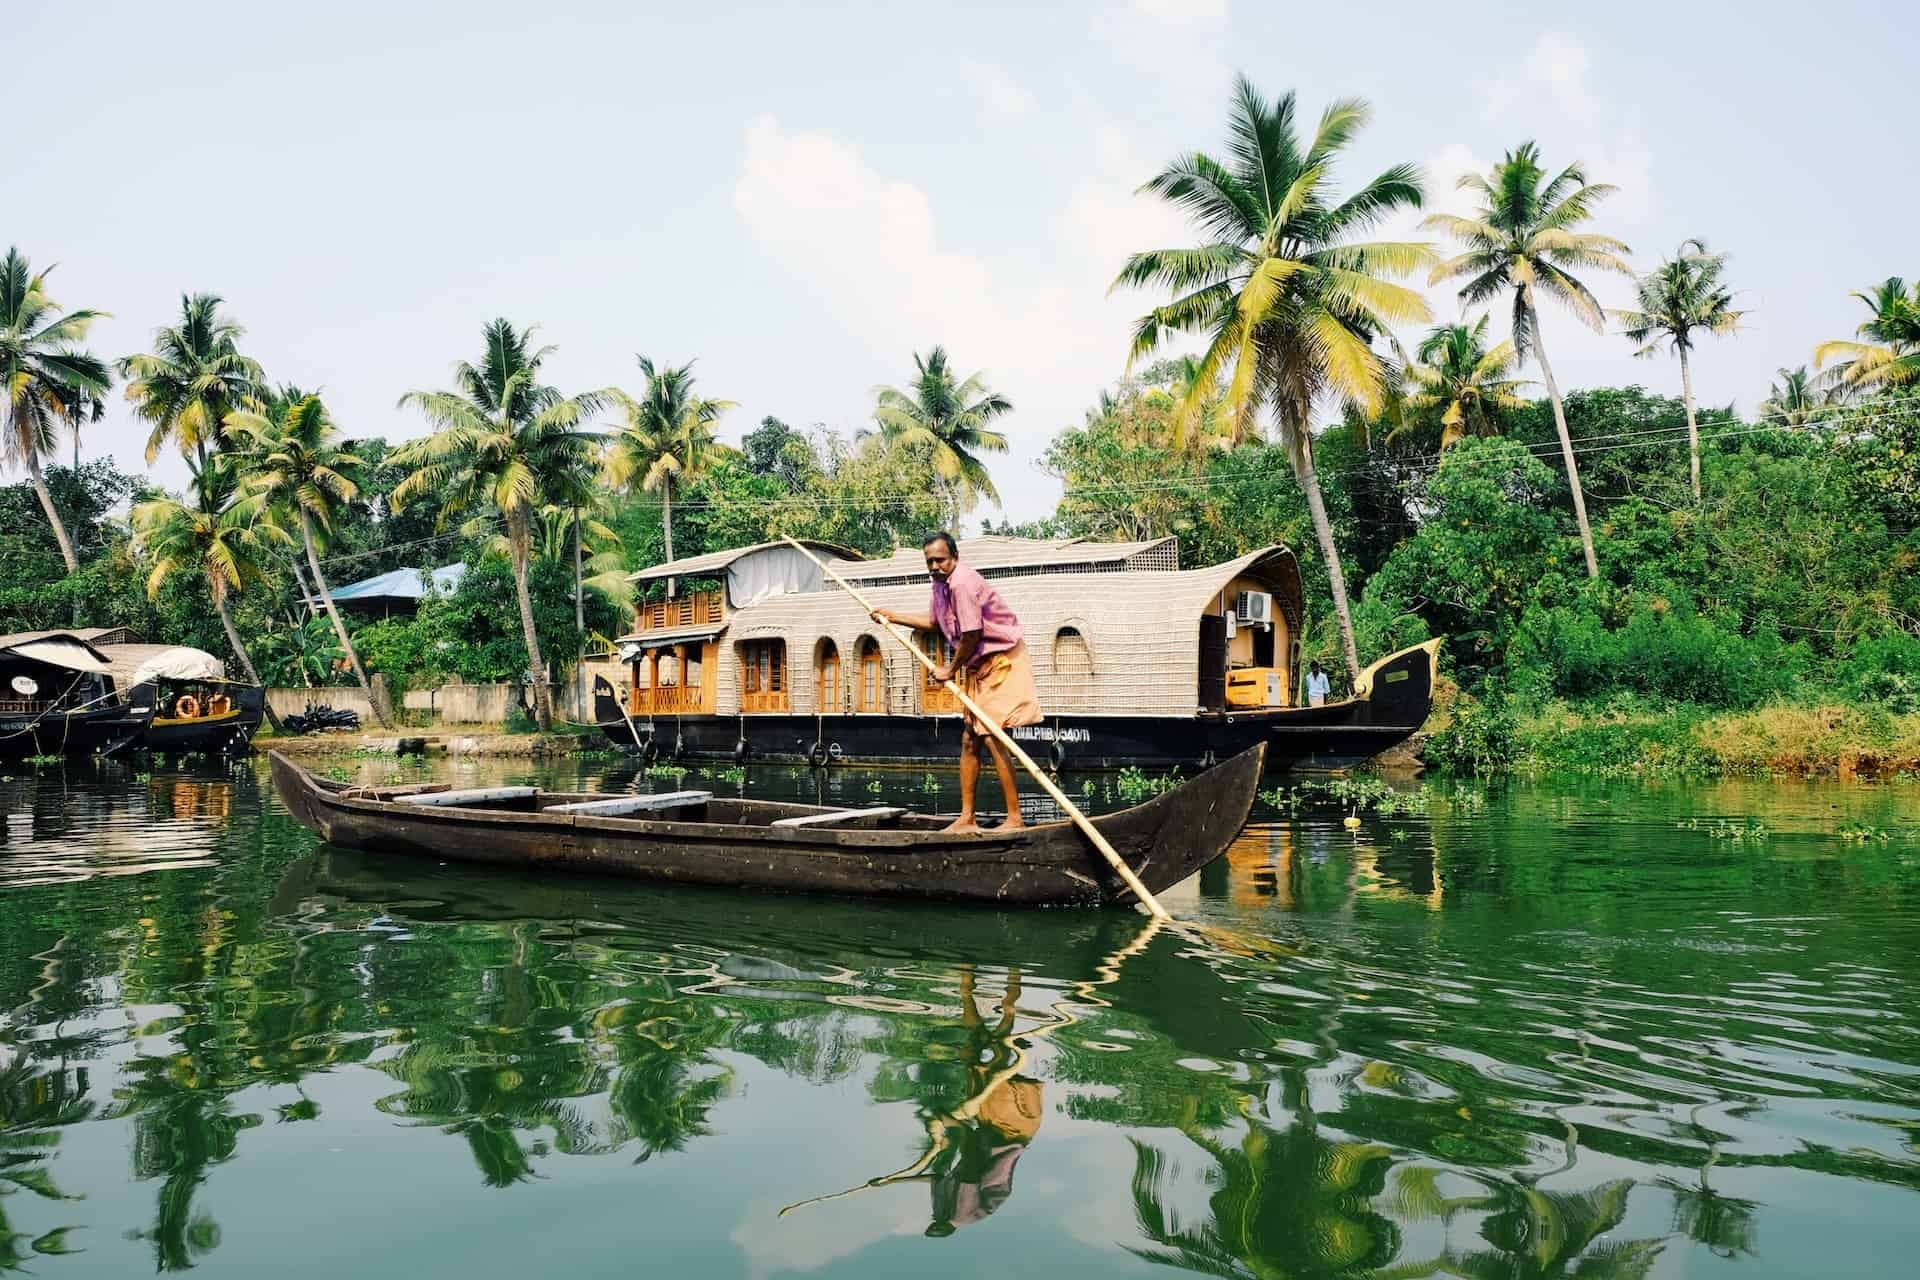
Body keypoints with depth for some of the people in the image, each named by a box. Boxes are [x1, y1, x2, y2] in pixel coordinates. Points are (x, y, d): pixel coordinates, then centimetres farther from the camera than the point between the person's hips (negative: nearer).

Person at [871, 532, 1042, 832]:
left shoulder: (962, 583, -22)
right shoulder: (941, 583, 9)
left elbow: (971, 636, -23)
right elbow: (933, 622, 27)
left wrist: (951, 669, -9)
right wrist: (892, 616, 28)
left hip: (1001, 660, -10)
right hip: (978, 666, 10)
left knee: (992, 737, -15)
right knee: (969, 740, 10)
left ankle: (1015, 818, -10)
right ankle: (967, 818, 15)